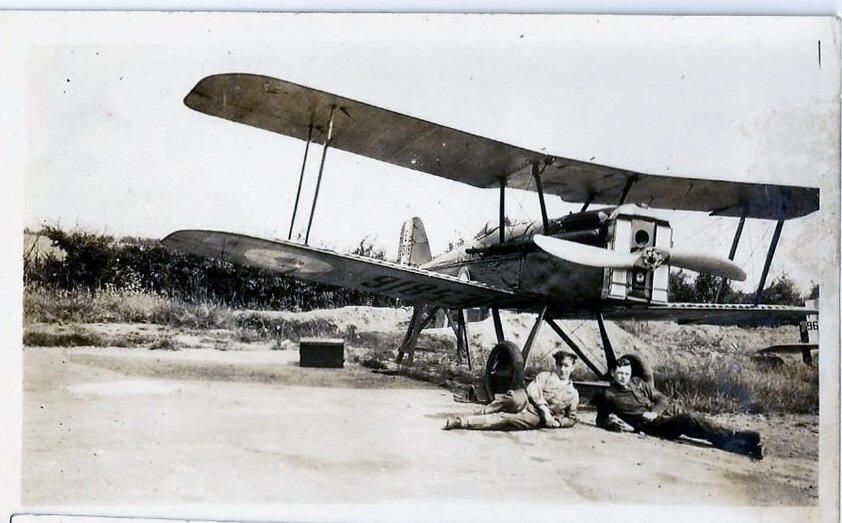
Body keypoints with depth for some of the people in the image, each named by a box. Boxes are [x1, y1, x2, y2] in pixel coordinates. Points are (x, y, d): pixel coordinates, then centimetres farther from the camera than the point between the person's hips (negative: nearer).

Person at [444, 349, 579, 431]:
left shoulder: (573, 394, 18)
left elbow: (571, 419, 23)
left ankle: (461, 421, -35)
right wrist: (545, 410, -15)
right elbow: (533, 390, -2)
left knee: (505, 419, -30)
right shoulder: (545, 376, 15)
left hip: (535, 417, -1)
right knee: (516, 398, -38)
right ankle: (478, 415, -27)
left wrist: (557, 422, 2)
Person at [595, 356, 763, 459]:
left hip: (667, 410, 6)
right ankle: (732, 440, -37)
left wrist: (654, 412, -3)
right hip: (653, 425, -6)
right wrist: (615, 424, -7)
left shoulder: (638, 383, 20)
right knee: (689, 420, -27)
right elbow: (601, 421, 14)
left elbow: (661, 399, 18)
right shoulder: (608, 396, 8)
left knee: (692, 417, -21)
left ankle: (733, 437, -28)